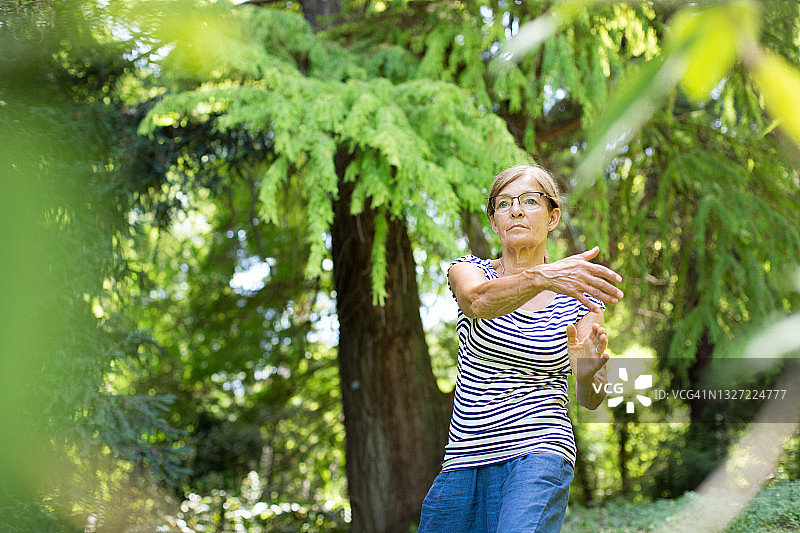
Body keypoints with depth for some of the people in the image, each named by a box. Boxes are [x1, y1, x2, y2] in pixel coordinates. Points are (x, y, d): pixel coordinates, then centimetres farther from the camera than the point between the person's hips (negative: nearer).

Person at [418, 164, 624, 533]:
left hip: (540, 453, -2)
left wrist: (588, 373, -24)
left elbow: (590, 400, 0)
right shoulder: (468, 270, 6)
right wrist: (542, 277, -40)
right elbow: (479, 300, -20)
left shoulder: (579, 297, 7)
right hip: (463, 459, 3)